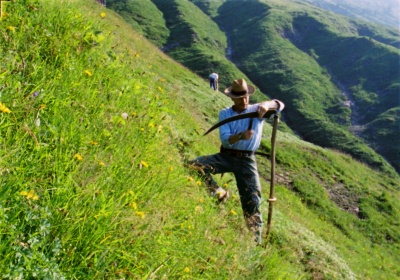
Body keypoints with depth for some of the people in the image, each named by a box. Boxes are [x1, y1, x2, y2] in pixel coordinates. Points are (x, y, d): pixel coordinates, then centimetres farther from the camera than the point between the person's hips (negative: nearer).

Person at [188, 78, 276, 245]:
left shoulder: (256, 110, 4)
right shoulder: (225, 114, 5)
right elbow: (225, 139, -9)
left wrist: (266, 104, -30)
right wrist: (241, 136, -30)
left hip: (246, 160, -1)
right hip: (226, 156, 2)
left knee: (252, 201, -4)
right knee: (193, 166, -19)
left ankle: (256, 240, 6)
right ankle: (219, 194, -5)